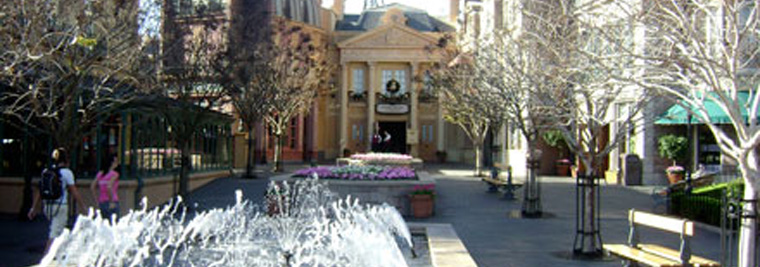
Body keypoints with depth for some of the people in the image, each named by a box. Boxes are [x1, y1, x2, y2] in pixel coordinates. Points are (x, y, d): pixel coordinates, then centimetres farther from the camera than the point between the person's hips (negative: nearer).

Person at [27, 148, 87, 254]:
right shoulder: (66, 172, -7)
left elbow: (39, 191, 8)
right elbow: (74, 192, -8)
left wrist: (33, 208, 11)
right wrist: (82, 207, -2)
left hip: (48, 206, 6)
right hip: (60, 205, -6)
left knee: (57, 230, 21)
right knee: (55, 234, -4)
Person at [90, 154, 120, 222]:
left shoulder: (100, 174, 10)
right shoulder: (114, 174, -10)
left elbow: (92, 187, 8)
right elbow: (109, 187, -23)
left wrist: (97, 200, 11)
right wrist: (112, 202, -17)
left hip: (101, 203, 7)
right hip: (112, 204, -7)